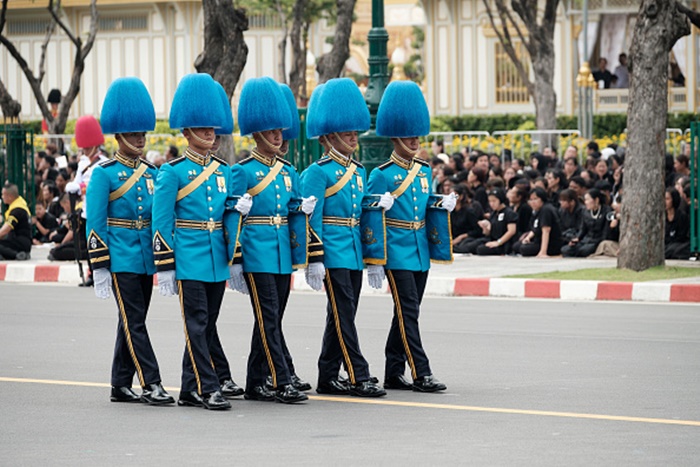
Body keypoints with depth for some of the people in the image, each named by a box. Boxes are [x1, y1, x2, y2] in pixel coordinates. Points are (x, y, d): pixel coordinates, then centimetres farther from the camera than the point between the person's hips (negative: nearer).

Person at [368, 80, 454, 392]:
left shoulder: (424, 172, 12)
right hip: (397, 253, -7)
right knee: (408, 313, -10)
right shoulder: (382, 175, -7)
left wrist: (443, 206, 1)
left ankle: (393, 374, 16)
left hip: (421, 252, 7)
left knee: (406, 313, 10)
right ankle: (421, 374, -13)